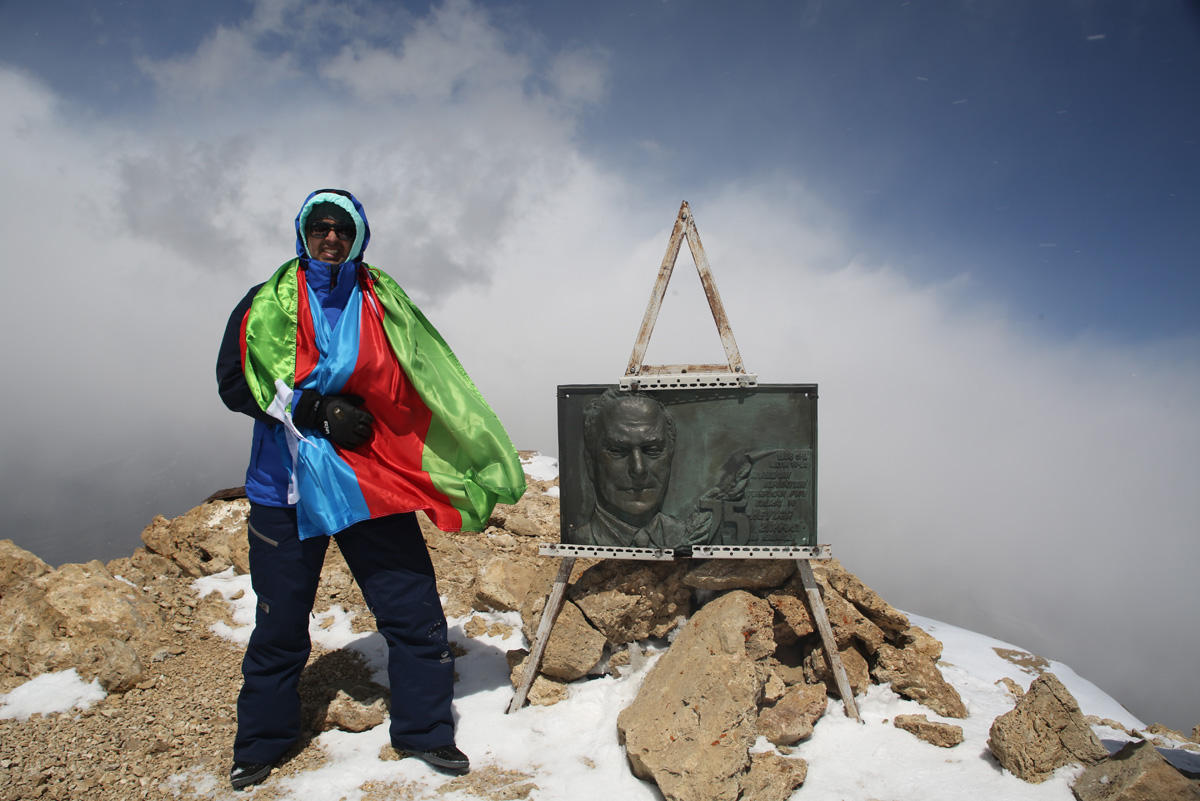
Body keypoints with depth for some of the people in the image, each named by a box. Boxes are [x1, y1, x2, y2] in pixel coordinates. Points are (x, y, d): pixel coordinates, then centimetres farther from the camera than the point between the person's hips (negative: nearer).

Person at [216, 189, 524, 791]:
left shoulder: (385, 306, 8)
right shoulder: (265, 304, 5)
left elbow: (425, 388, 11)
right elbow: (234, 382, -3)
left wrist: (477, 453, 4)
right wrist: (318, 411, -15)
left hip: (373, 482, 1)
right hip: (287, 486, -1)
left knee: (414, 611, 1)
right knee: (280, 623, 10)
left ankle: (423, 729, 21)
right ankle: (260, 744, 31)